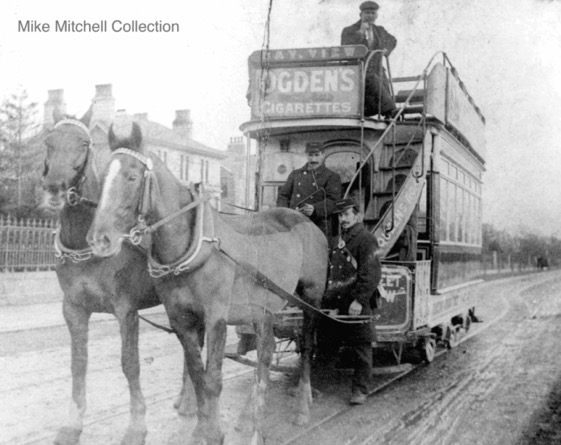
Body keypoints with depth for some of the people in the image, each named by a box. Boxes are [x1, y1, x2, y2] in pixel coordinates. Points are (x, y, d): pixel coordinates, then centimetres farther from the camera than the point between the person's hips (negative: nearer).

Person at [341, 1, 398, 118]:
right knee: (373, 80, -37)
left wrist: (386, 50, 12)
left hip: (377, 73, 4)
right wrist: (360, 32, -17)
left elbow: (392, 41, 32)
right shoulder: (348, 31, -1)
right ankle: (391, 111, -39)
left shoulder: (379, 30, 13)